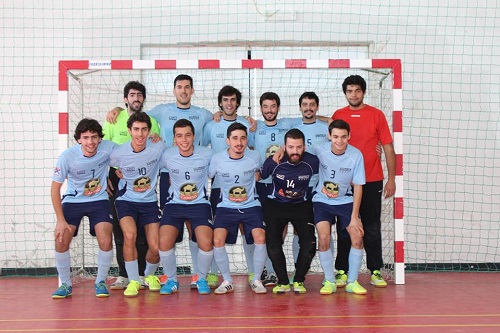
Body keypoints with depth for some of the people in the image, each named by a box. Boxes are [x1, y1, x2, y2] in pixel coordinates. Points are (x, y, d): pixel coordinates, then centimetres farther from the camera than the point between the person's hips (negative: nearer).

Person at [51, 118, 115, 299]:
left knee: (106, 242, -17)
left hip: (99, 201, 0)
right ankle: (65, 285, 8)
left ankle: (100, 282, 7)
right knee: (61, 241, -14)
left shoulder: (108, 148, -18)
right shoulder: (67, 156, -20)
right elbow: (55, 188, -12)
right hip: (72, 201, 0)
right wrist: (60, 220, -14)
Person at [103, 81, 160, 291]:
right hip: (118, 178, 0)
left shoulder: (151, 121, 8)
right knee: (119, 229, 0)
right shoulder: (114, 119, 5)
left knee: (142, 229, 0)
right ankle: (124, 275, 7)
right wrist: (104, 176, -5)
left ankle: (141, 275, 9)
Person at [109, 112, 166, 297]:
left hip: (150, 201, 1)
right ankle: (133, 280, -9)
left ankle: (150, 275, 26)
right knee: (130, 235, -27)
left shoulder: (158, 147, -13)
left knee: (155, 247, -8)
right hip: (126, 200, -1)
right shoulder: (118, 153, -14)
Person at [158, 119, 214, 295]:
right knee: (164, 242, -20)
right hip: (174, 204, 1)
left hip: (200, 204, -1)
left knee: (206, 243, -22)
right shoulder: (167, 155, -7)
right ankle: (172, 280, 5)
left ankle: (201, 279, 7)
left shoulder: (207, 154, -8)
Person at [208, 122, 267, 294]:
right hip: (226, 207, 0)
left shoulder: (254, 157, -6)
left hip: (251, 206, 0)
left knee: (260, 238, -22)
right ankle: (227, 281, -2)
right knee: (218, 240, -22)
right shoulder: (217, 160, -9)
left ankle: (256, 279, -1)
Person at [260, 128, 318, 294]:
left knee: (309, 244, -13)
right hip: (276, 205, 0)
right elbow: (259, 176, 1)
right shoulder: (273, 162, -18)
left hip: (302, 205, 0)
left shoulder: (312, 161, -16)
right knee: (273, 245, -14)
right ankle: (283, 281, 7)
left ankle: (299, 280, 10)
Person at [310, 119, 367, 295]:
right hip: (322, 201, -1)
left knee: (357, 237, -12)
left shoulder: (356, 155, -15)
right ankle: (329, 281, 1)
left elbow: (358, 187, -9)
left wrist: (354, 217, -12)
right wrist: (320, 187, -3)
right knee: (323, 238, -17)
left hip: (346, 201, 1)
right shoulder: (318, 149, -17)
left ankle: (352, 282, 5)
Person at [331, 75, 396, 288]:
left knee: (372, 228, 4)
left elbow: (388, 148, 3)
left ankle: (375, 272, 11)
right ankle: (342, 272, 13)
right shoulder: (338, 116, 5)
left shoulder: (376, 115, 1)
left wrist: (391, 179, -2)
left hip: (372, 181, -1)